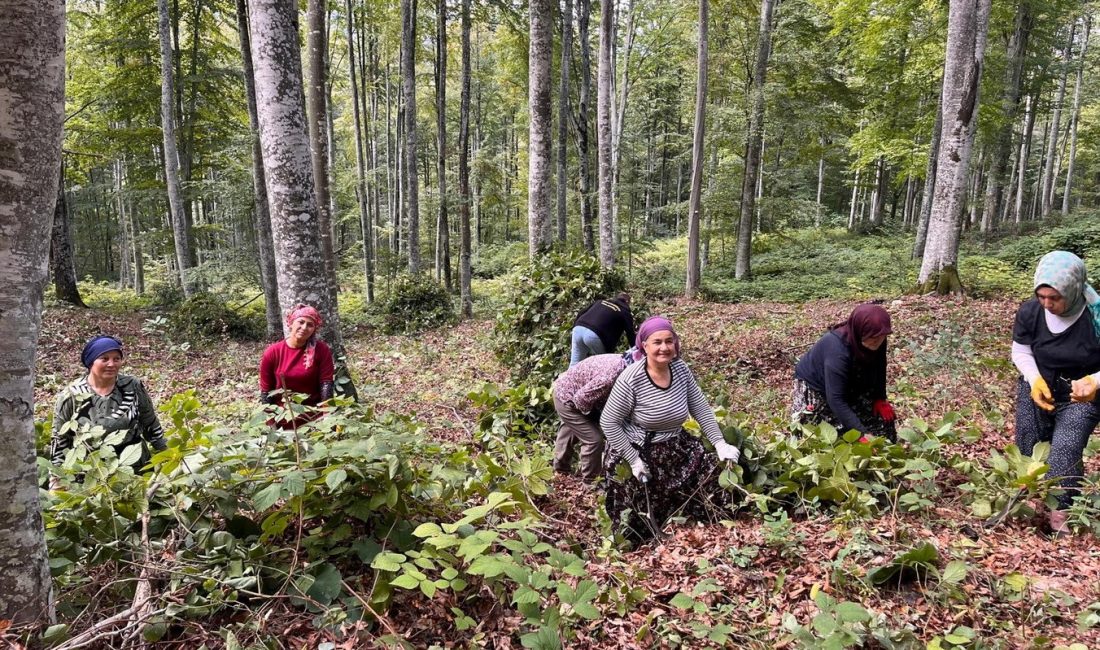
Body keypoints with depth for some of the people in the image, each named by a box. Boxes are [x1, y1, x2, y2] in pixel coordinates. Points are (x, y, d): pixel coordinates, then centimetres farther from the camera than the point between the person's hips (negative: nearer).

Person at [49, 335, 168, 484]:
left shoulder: (133, 387, 0)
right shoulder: (71, 396, -3)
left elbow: (152, 426, 9)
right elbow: (59, 439, 5)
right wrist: (56, 482, 4)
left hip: (135, 467, 1)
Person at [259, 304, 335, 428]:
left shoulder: (321, 350, -7)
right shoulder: (272, 352, -6)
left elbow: (326, 384, -10)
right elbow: (265, 391, -2)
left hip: (313, 417, -1)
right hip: (283, 419, 1)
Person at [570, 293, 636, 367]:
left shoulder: (600, 302, 29)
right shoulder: (625, 312, 16)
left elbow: (580, 315, 25)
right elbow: (630, 335, 13)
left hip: (578, 328, 5)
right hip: (594, 335, -5)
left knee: (574, 364, 13)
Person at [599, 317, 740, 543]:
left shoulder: (680, 368, -7)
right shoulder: (631, 379, -24)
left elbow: (701, 409, 2)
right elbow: (608, 422, -19)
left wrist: (720, 443, -6)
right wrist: (634, 460, -19)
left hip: (675, 448, 5)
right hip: (637, 452, -5)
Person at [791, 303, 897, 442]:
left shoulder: (876, 341, -21)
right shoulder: (837, 350, -40)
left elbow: (878, 370, 0)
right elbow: (835, 400, -41)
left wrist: (880, 398, -12)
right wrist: (862, 433, -43)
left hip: (850, 385, 7)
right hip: (816, 387, -6)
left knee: (883, 412, 1)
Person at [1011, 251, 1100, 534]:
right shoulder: (1029, 312, -17)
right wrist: (1034, 379, -18)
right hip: (1037, 391, 3)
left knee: (1064, 452, -18)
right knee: (1028, 450, 9)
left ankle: (1061, 514, -5)